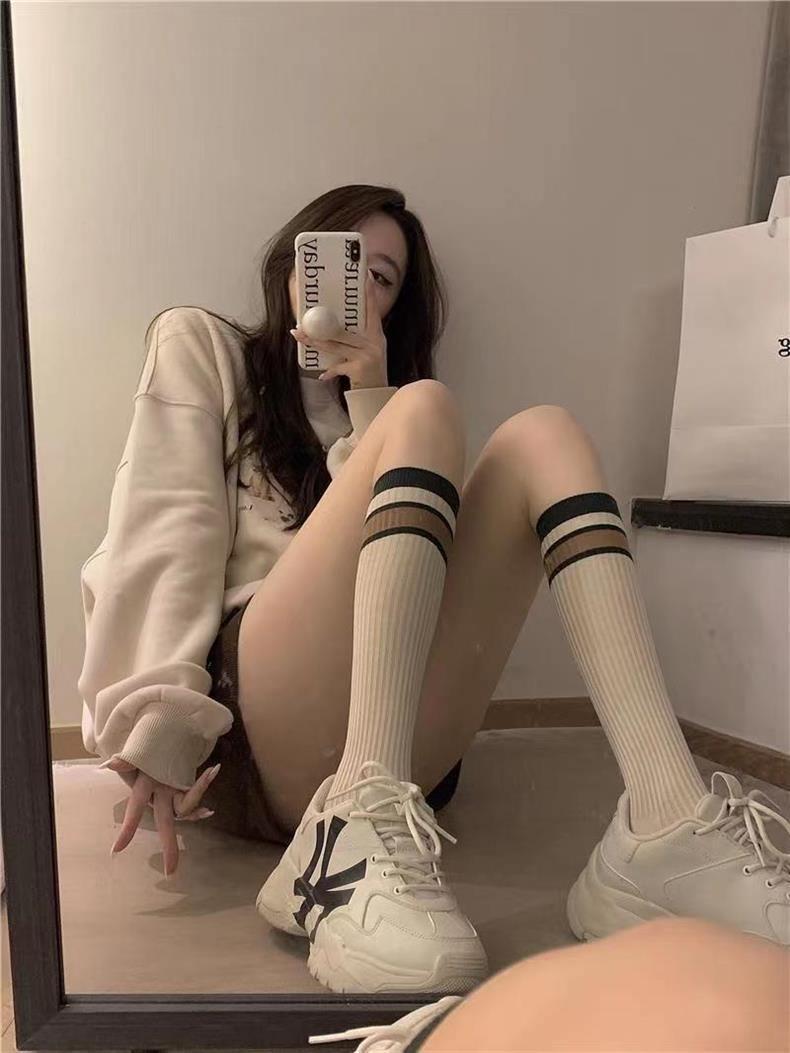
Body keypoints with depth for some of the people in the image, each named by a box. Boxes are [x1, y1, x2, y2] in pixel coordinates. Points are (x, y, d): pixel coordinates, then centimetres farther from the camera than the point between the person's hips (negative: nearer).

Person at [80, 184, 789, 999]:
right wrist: (160, 714, -13)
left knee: (540, 434, -11)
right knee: (425, 409, -19)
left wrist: (370, 399, 0)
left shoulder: (368, 401, 29)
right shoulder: (198, 344, 18)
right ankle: (358, 832, -37)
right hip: (246, 731, -4)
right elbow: (168, 524, -1)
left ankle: (667, 824, -29)